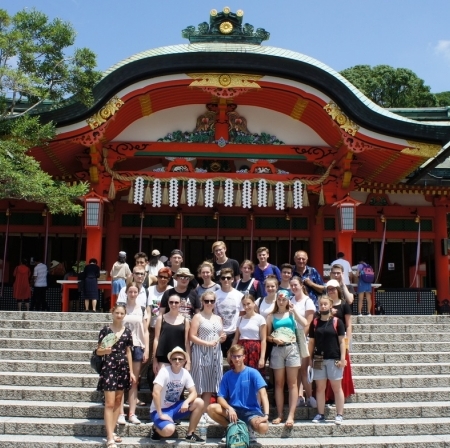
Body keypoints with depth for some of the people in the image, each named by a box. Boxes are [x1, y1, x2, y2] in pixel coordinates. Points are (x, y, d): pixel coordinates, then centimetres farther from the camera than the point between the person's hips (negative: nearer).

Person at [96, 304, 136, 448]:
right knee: (109, 403, -6)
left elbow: (128, 352, 11)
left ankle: (111, 432, 21)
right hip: (109, 367, -5)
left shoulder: (127, 331, 6)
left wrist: (131, 371, 9)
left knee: (118, 401, 10)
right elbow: (98, 351, -4)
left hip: (123, 367, 5)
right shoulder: (105, 330, -5)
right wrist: (105, 351, -27)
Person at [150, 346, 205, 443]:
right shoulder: (164, 371, -21)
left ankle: (190, 434, 1)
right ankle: (156, 429, 3)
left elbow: (193, 392, -4)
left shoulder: (185, 373, -3)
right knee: (169, 430, -34)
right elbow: (156, 393, -29)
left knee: (199, 403, -13)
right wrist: (160, 414, -27)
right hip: (160, 410, -6)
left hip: (175, 407, 6)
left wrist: (186, 402, -26)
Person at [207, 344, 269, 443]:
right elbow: (220, 397, -1)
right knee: (211, 408, -22)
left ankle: (248, 430, 3)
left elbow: (263, 394, -17)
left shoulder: (252, 373, -7)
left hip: (251, 411, -3)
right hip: (233, 410, 3)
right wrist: (229, 408, -23)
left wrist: (266, 415, -31)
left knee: (263, 427, -34)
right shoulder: (227, 375, 4)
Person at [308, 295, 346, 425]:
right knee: (320, 387, 7)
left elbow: (341, 341, -1)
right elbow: (311, 341, 10)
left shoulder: (337, 322, -2)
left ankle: (339, 415, 9)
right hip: (319, 359, 3)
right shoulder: (314, 323, 6)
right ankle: (320, 414, 14)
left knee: (336, 387, 4)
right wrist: (310, 358, 6)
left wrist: (342, 358, -7)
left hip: (334, 359, -3)